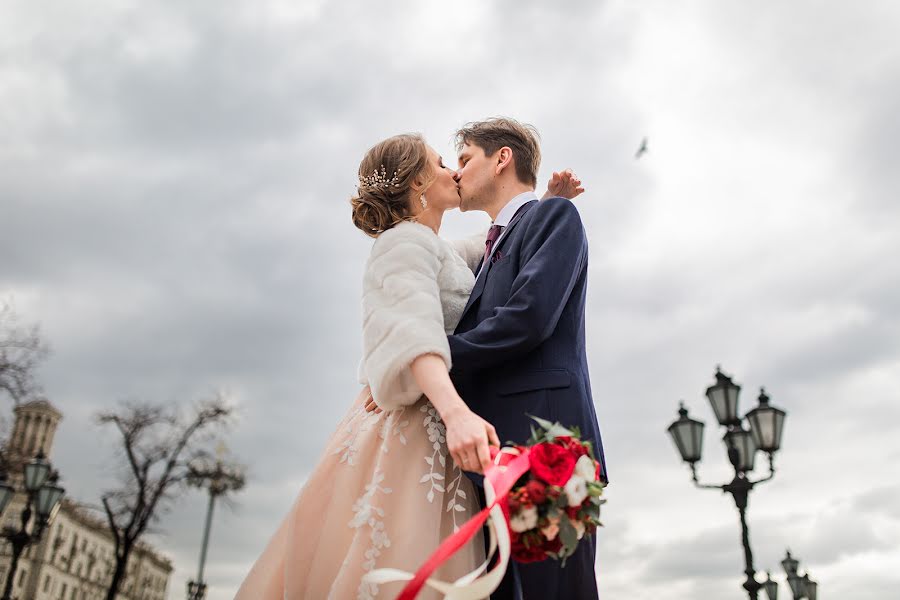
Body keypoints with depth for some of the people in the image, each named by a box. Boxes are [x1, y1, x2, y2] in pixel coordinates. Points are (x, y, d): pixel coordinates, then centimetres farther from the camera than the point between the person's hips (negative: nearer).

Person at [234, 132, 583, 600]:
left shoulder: (443, 252, 24)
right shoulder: (407, 240, -6)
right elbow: (413, 325, -24)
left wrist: (550, 202, 20)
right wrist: (456, 411, -41)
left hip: (436, 433, 9)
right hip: (410, 427, -9)